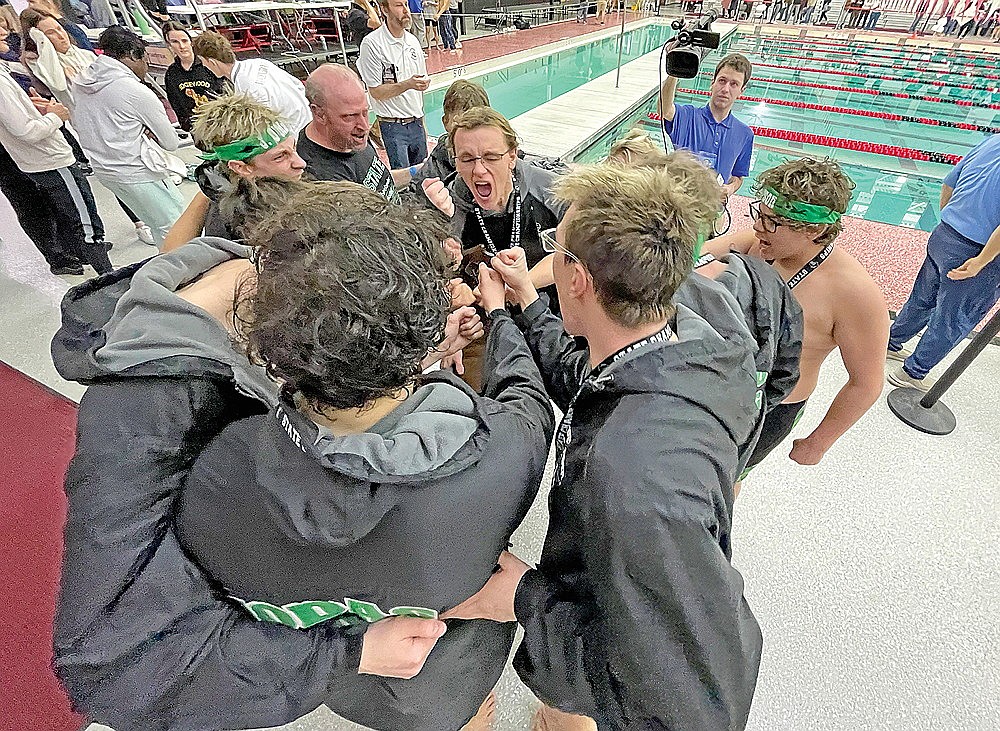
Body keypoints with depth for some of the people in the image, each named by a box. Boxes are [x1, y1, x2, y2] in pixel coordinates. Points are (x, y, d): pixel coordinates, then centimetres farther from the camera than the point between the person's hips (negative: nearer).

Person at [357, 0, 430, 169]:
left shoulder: (413, 41, 11)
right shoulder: (372, 43, -9)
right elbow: (376, 91, -11)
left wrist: (421, 123, 15)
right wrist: (407, 84, -23)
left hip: (417, 123, 6)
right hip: (393, 125, -6)